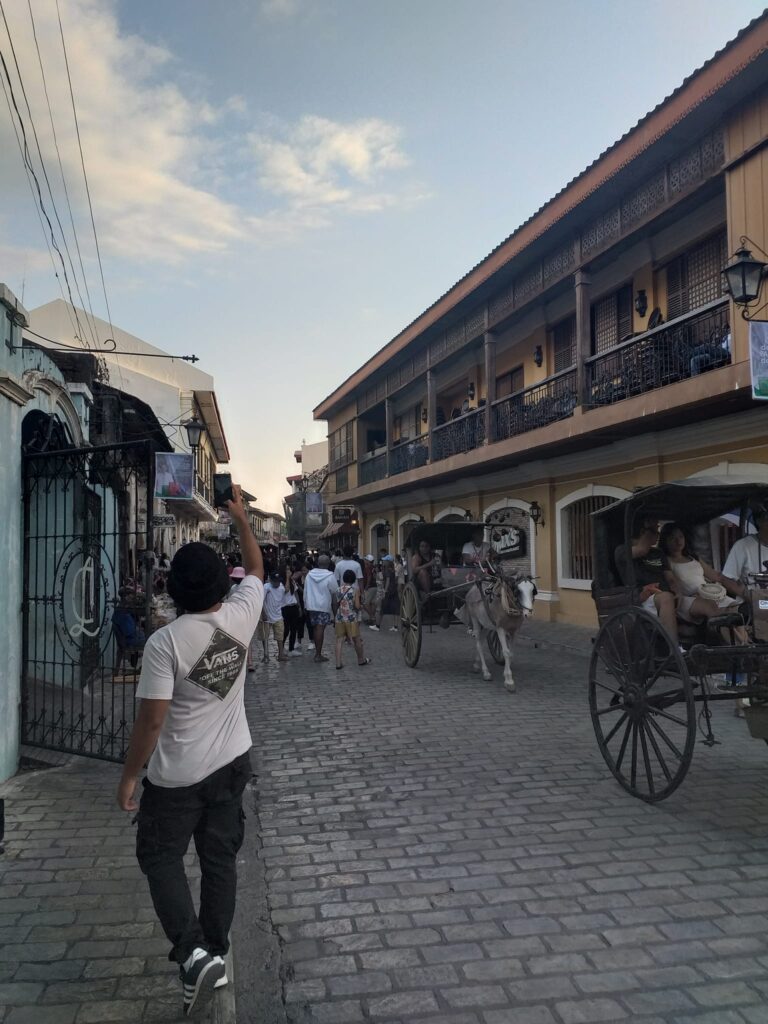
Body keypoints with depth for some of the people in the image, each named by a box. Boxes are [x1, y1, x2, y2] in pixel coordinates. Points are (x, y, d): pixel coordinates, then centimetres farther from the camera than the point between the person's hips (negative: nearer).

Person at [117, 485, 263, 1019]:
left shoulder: (165, 642, -22)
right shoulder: (241, 617, -10)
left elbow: (152, 720, -20)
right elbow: (257, 569, 10)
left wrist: (129, 775, -7)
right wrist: (242, 519, 19)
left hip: (178, 775, -4)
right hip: (232, 762, 5)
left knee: (160, 857, 14)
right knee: (221, 858, 16)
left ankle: (194, 953, 1)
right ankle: (215, 954, 28)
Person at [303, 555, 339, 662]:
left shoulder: (309, 574, 2)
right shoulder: (330, 576, -12)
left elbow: (305, 590, 7)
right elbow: (335, 592, -6)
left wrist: (306, 604, 15)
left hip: (311, 606, 5)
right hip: (324, 606, -5)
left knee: (315, 628, 16)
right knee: (320, 629, -4)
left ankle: (317, 651, 24)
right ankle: (318, 655, -3)